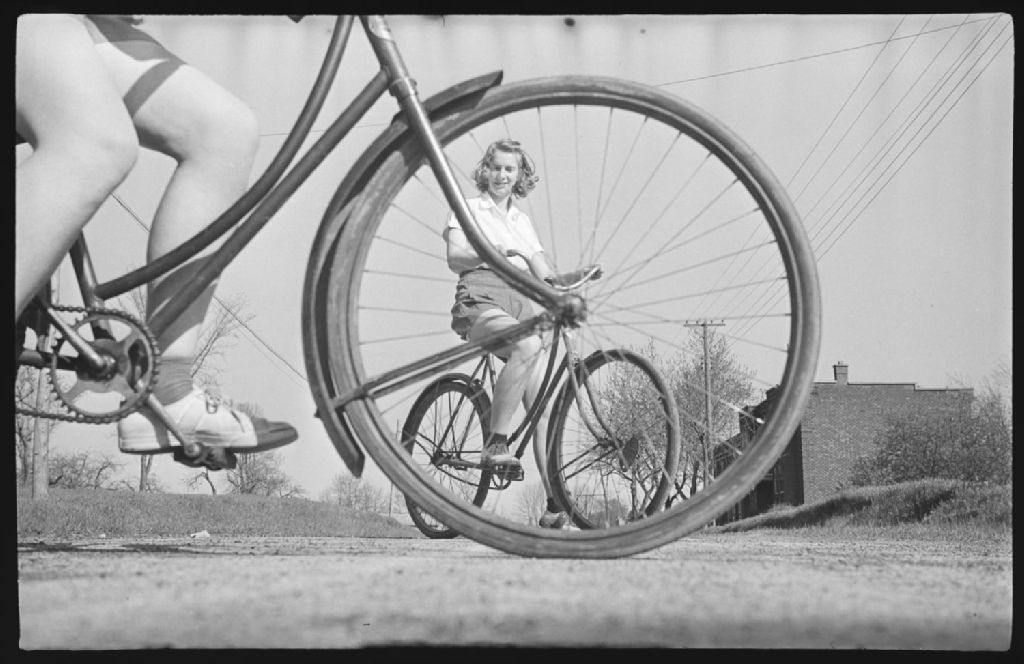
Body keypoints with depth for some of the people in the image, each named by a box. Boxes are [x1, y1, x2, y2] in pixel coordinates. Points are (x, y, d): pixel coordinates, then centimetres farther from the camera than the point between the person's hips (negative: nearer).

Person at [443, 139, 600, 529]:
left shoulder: (522, 221, 26)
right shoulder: (467, 209, 12)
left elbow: (544, 272, 18)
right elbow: (455, 258, -5)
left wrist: (567, 280, -4)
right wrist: (493, 252, -23)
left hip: (520, 304, 5)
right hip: (480, 302, -5)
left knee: (543, 405, -10)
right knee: (529, 345, -38)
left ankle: (555, 503, -15)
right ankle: (496, 443, -34)